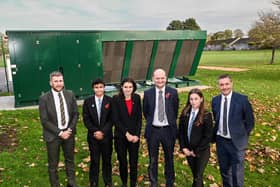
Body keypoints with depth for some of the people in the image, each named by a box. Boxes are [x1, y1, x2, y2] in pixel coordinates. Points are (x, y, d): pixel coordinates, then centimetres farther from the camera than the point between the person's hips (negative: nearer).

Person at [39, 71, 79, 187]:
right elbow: (44, 121, -12)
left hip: (69, 133, 3)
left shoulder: (70, 95, -1)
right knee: (53, 164, 11)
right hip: (53, 135, -3)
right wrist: (59, 133, -15)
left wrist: (70, 130, -10)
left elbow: (75, 114, 2)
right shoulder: (44, 98, -11)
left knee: (70, 160, 18)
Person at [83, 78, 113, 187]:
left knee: (107, 160, 11)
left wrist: (103, 132, -15)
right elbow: (86, 119, -2)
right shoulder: (88, 101, 1)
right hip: (93, 136, 0)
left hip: (106, 136, 0)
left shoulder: (110, 101, -3)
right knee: (94, 161, 9)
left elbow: (111, 119, -6)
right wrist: (95, 131, -13)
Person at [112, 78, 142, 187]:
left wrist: (137, 135, -7)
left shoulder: (137, 98, 1)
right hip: (120, 136, -1)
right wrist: (126, 133, -14)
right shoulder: (116, 99, -7)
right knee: (122, 162, 11)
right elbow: (116, 119, -10)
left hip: (134, 136, 2)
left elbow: (139, 118, 2)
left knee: (134, 162, 5)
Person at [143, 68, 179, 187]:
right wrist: (151, 122, 7)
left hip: (168, 130, 0)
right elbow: (145, 112, 8)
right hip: (153, 130, 0)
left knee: (169, 158, 16)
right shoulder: (147, 93, -4)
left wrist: (171, 122, 9)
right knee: (152, 159, 13)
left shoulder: (173, 92, -5)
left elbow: (175, 110, 7)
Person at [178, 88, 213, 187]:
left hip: (202, 152, -4)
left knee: (198, 177, 3)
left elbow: (208, 137, -13)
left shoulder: (206, 115, -13)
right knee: (195, 175, 17)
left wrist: (196, 151, -12)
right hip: (188, 151, 4)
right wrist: (184, 148, -5)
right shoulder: (184, 113, -2)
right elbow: (181, 132, 4)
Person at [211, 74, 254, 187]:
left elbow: (250, 121, -3)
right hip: (220, 140, 4)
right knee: (224, 170, 19)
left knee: (237, 173, 4)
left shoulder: (242, 99, -12)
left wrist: (243, 135, -1)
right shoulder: (215, 100, 0)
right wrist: (215, 134, 7)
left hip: (236, 142, -4)